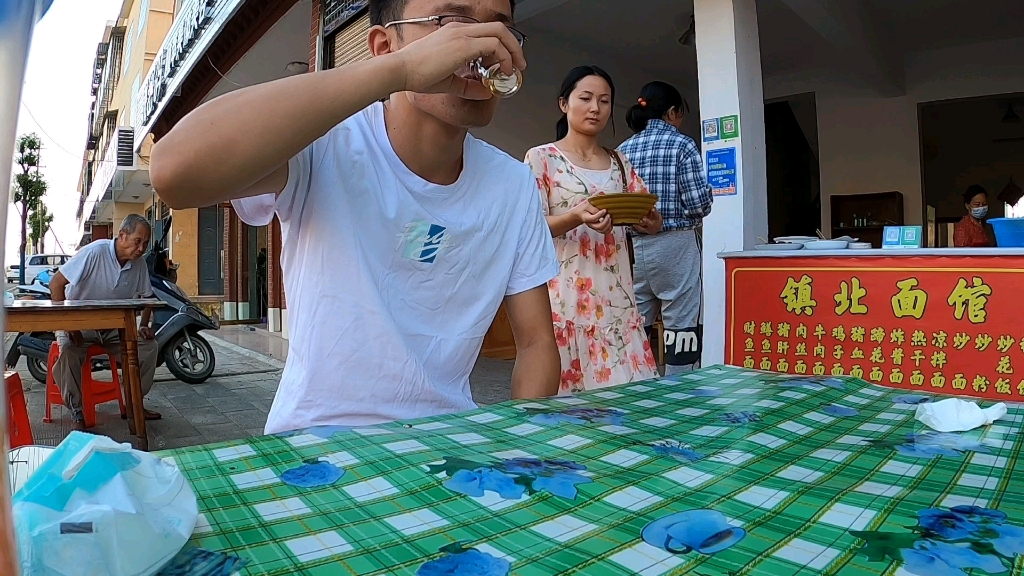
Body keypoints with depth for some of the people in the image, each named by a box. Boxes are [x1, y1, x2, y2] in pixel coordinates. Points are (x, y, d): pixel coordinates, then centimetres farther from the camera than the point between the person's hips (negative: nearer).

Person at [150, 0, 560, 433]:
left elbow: (536, 342, 0)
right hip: (315, 443, -3)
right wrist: (399, 69, -34)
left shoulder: (514, 185, -3)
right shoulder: (324, 149, -15)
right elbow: (175, 171, -34)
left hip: (446, 440, 4)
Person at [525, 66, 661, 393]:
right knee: (568, 384, -1)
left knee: (626, 385, 4)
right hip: (565, 290, -4)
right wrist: (577, 216, -25)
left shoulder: (619, 163, 15)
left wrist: (652, 222, -13)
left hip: (615, 291, 5)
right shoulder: (542, 158, 0)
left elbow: (648, 219, 11)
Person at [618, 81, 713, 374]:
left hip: (632, 245, 5)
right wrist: (690, 213, 11)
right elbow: (699, 204, -10)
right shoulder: (682, 144, -4)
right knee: (680, 324, 2)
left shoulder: (623, 149, 9)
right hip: (674, 244, -5)